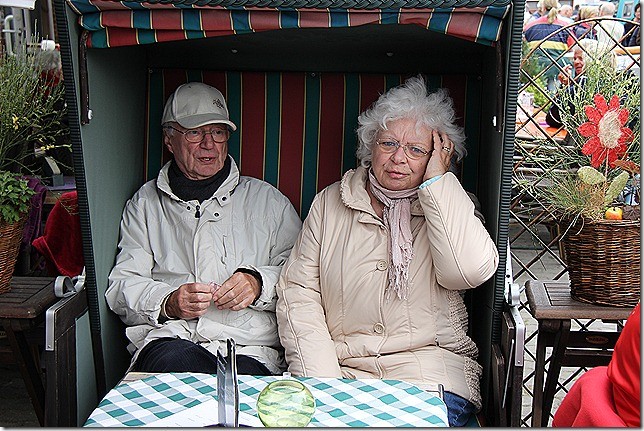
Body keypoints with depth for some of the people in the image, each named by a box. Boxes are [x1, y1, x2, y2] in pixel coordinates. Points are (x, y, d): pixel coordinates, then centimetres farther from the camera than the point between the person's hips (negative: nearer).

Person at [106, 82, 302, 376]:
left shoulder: (267, 200, 18)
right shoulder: (145, 204, 19)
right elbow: (122, 286, 12)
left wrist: (259, 283, -10)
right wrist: (168, 302, -9)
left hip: (250, 348, 0)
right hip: (169, 337, 1)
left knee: (243, 373, -35)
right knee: (175, 359, -35)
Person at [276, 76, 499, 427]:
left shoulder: (450, 208, 6)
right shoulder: (330, 203, 10)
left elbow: (471, 270, -16)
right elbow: (298, 291, 4)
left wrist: (436, 182, -10)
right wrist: (320, 379, -8)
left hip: (428, 370, -1)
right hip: (342, 370, 1)